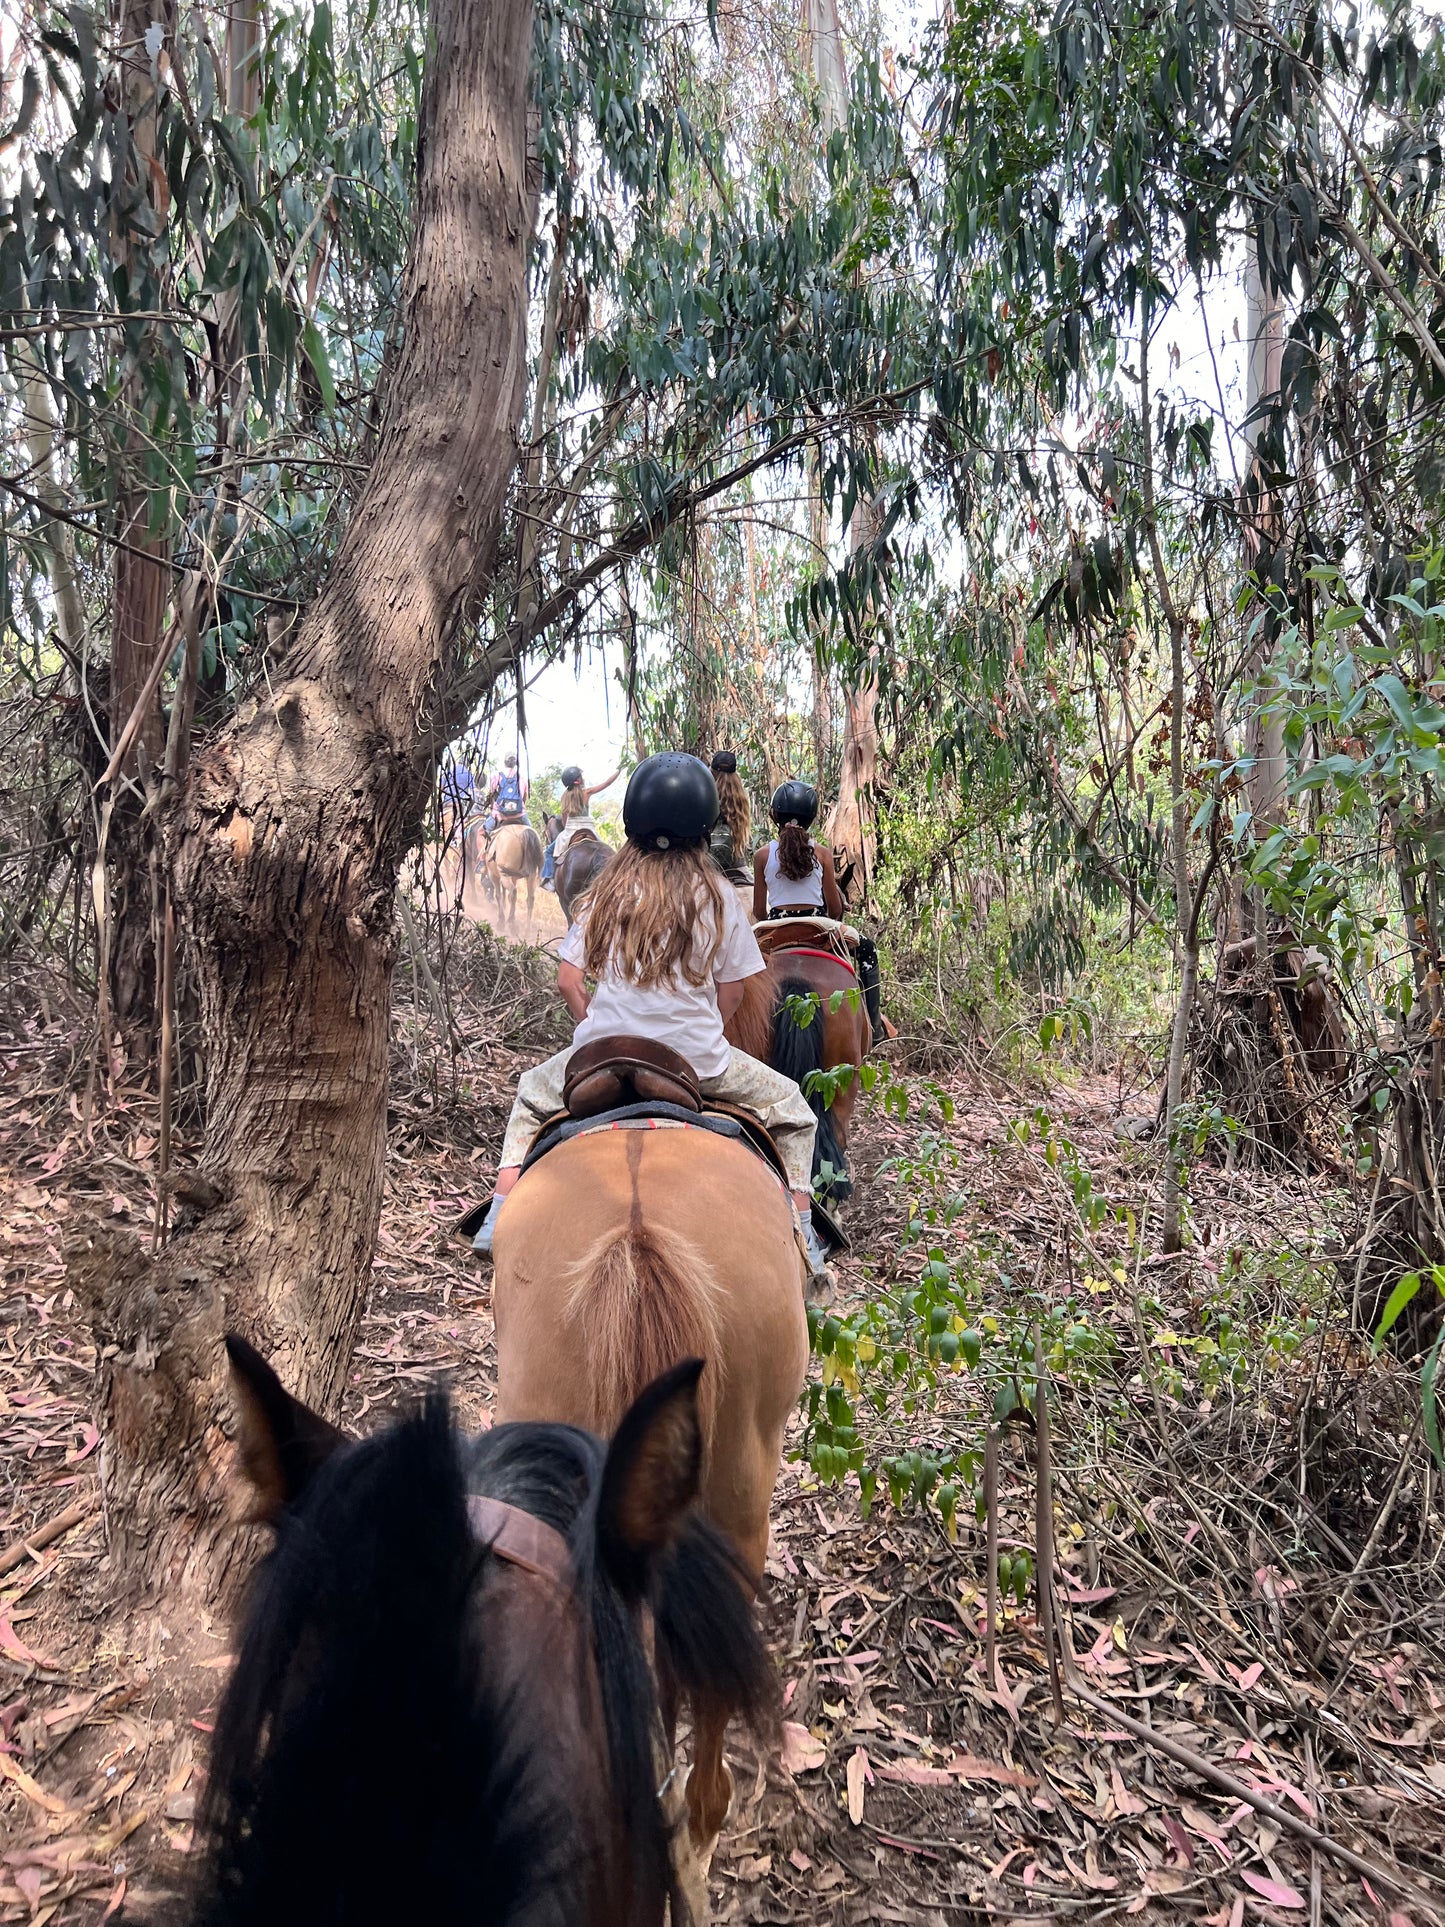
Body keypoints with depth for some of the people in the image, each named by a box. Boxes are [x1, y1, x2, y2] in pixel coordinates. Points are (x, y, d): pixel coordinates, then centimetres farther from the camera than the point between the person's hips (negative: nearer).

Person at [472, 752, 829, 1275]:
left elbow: (568, 980, 2)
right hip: (698, 1060, -2)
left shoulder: (608, 890, 2)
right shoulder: (716, 896, -3)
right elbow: (731, 992, 0)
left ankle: (500, 1217, 21)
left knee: (532, 1094, 31)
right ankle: (802, 1237, 12)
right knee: (791, 1108, 20)